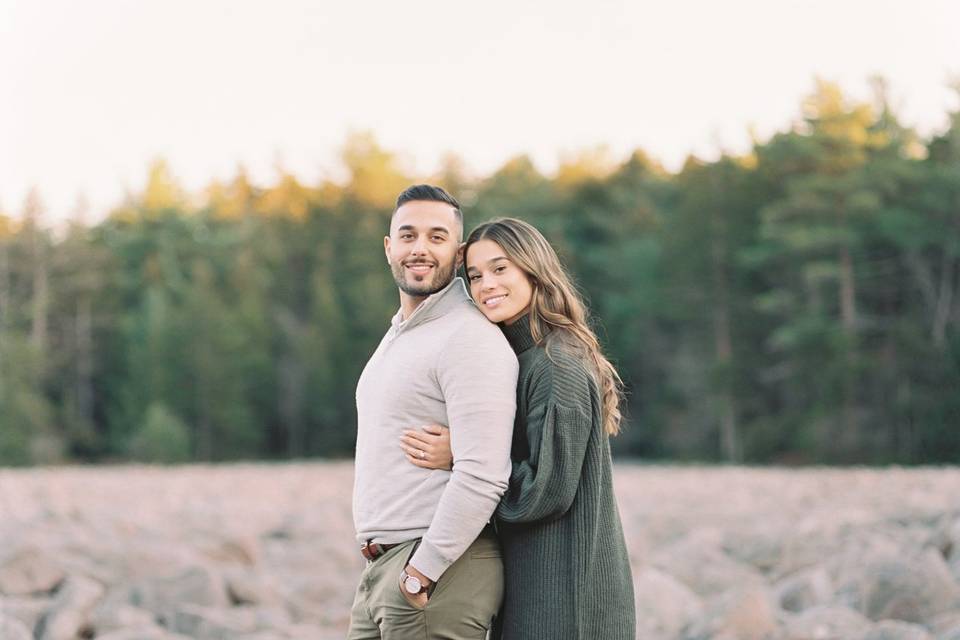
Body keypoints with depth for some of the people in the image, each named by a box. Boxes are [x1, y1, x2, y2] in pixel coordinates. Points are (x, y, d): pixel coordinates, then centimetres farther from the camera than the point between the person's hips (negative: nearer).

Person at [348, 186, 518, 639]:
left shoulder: (471, 339, -12)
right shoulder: (397, 335, 19)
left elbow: (482, 476, -21)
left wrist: (421, 573, -19)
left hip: (440, 574, -9)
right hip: (380, 571, 9)